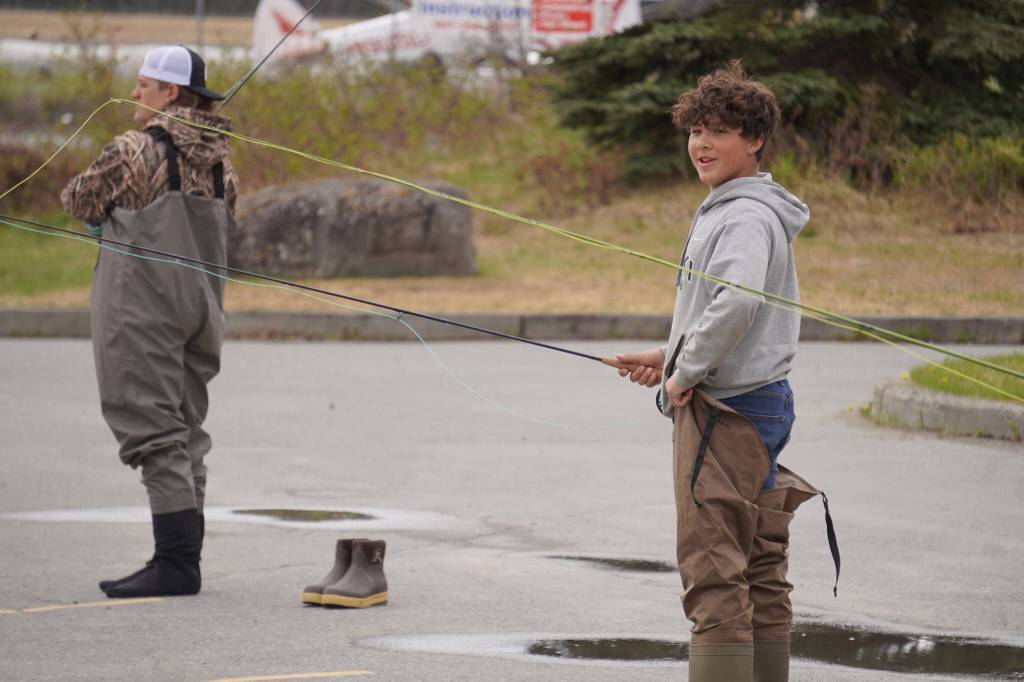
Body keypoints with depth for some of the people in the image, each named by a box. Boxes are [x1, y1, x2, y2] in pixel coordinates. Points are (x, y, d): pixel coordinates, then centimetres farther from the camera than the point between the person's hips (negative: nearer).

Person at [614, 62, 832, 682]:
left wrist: (686, 373, -20)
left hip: (725, 408, -11)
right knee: (760, 572, 12)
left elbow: (737, 303, -32)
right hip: (759, 401, 11)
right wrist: (672, 355, 15)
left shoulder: (746, 217, -15)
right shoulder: (728, 209, 17)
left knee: (713, 571, -11)